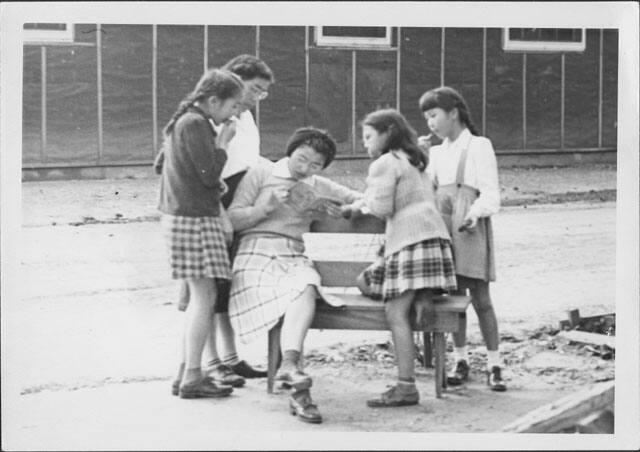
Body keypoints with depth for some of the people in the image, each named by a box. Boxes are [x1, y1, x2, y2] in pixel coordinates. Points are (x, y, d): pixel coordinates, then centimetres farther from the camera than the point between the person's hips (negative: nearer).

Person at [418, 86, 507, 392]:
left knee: (480, 298, -8)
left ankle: (494, 366, -4)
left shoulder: (479, 147, 1)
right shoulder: (436, 153, 19)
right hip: (442, 229, 5)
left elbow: (490, 194, -6)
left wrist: (475, 214, -22)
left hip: (470, 230, -5)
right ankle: (460, 362, 10)